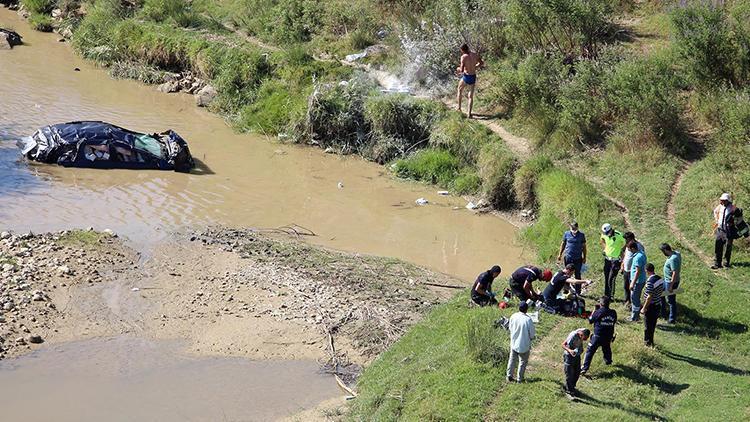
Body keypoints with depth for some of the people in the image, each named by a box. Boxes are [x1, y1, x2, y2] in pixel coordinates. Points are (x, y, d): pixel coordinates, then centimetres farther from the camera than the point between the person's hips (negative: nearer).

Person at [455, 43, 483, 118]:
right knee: (471, 96, 14)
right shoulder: (475, 54, -1)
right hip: (473, 77, 4)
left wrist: (458, 69, 0)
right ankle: (469, 114, 10)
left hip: (466, 77, -4)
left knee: (460, 90, 27)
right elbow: (482, 63, 13)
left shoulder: (464, 57, -18)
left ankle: (459, 108, 31)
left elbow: (462, 70, -22)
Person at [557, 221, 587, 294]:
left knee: (578, 275, 7)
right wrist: (560, 254, 11)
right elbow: (563, 244, 10)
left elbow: (584, 246, 6)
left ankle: (578, 292, 15)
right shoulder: (566, 234, -2)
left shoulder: (581, 235, -2)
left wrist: (584, 257, 7)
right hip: (568, 257, 0)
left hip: (578, 258, 0)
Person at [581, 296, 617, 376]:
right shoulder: (613, 313, -4)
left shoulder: (598, 312, -16)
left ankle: (584, 369, -6)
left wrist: (595, 310, 4)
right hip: (609, 336, 5)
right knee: (607, 348, 32)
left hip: (598, 336, -5)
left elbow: (590, 320, -3)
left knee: (590, 351, 0)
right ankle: (608, 361, 55)